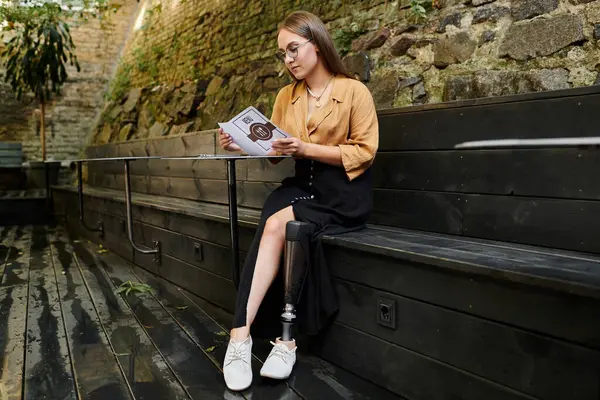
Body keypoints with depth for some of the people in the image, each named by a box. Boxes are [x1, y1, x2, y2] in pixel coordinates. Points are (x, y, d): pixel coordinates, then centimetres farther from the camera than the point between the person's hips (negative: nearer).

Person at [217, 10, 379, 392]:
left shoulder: (354, 91, -3)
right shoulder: (286, 96, 12)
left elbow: (364, 152, -9)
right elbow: (273, 148, 9)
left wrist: (307, 148, -19)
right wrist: (243, 145, -11)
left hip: (342, 192, -4)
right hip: (301, 186, 4)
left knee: (278, 225, -29)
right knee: (278, 229, -29)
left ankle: (242, 334, -20)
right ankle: (286, 338, -27)